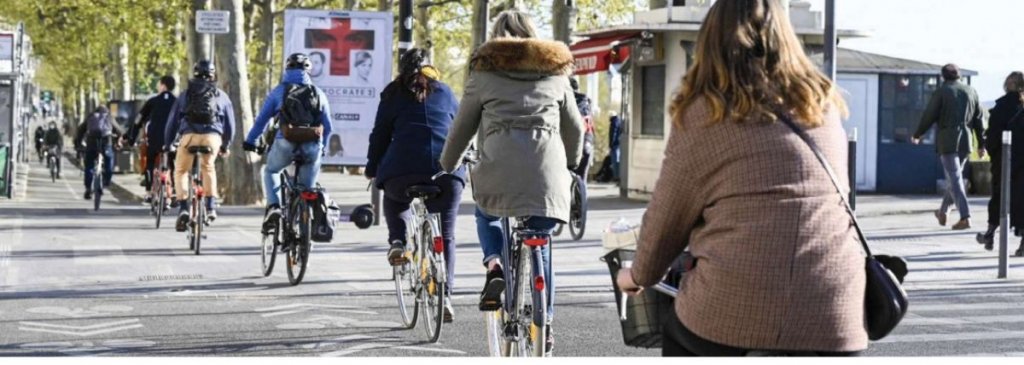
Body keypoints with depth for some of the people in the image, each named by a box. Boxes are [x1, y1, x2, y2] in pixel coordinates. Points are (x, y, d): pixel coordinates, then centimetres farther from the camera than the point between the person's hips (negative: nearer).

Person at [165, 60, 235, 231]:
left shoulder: (185, 94, 20)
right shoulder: (221, 95, 21)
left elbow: (173, 120, 19)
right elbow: (230, 124, 23)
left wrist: (167, 144, 26)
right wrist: (225, 146, 35)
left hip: (189, 135, -1)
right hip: (213, 136, 1)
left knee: (181, 171, 13)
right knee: (208, 168, 23)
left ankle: (183, 208, -3)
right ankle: (211, 206, 13)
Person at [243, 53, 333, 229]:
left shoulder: (278, 91, 9)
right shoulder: (319, 94, 14)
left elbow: (262, 119, 11)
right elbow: (327, 127, 18)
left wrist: (250, 141, 22)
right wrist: (322, 146, 33)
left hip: (286, 144, -1)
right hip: (312, 148, 1)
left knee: (271, 171, 25)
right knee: (308, 187, 16)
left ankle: (274, 206, 2)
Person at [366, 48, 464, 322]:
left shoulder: (393, 95, 18)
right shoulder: (444, 93, 23)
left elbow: (380, 135, 16)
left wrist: (372, 170, 27)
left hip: (403, 169, -1)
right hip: (448, 170, 1)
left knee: (395, 200, 34)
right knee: (445, 235, 13)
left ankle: (398, 243, 9)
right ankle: (445, 295, 2)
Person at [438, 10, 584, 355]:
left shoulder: (484, 72, 13)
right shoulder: (555, 72, 20)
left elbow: (462, 127, 16)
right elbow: (575, 127, 26)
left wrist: (446, 166, 31)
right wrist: (572, 163, 44)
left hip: (500, 163, -2)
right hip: (547, 168, 2)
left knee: (486, 212, 29)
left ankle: (494, 264, 1)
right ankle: (545, 323, 12)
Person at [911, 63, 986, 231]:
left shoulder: (941, 92, -5)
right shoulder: (971, 91, 9)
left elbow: (929, 116, -2)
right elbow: (979, 118, 10)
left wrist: (917, 135, 13)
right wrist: (981, 144, 15)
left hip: (947, 141, -5)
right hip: (965, 141, 5)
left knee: (954, 179, -6)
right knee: (955, 177, 19)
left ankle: (965, 217, -15)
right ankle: (943, 212, 33)